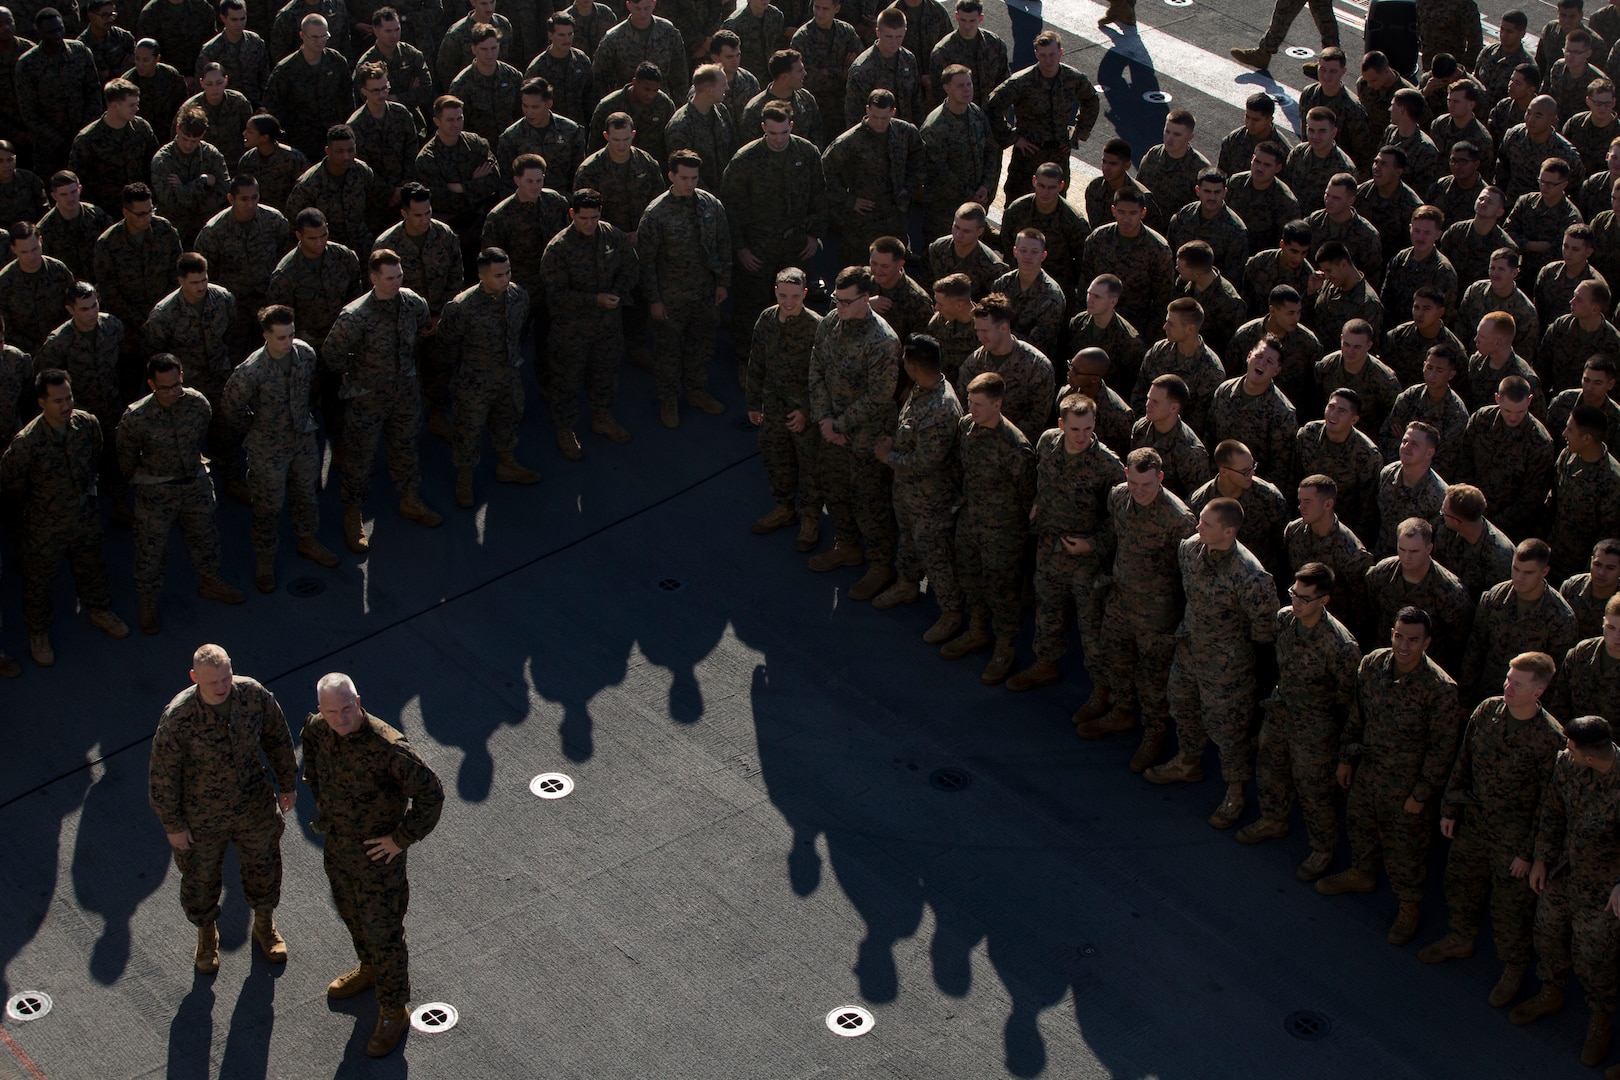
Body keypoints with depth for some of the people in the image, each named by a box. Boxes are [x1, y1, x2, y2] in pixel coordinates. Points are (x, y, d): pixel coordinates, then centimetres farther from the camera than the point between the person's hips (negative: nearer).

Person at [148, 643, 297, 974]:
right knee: (201, 879, 21)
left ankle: (264, 925, 54)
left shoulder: (254, 694, -22)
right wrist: (173, 825, -11)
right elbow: (163, 774, -19)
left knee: (263, 867, 25)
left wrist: (287, 783, 8)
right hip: (201, 818, -3)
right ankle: (207, 935, 51)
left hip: (255, 808, 3)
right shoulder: (178, 718, -32)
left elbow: (277, 737, -2)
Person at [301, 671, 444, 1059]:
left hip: (377, 852, -7)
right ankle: (371, 970, 57)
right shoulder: (318, 728, -14)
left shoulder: (388, 747, -35)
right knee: (351, 912, 29)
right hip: (336, 844, 7)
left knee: (382, 932, 8)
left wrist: (402, 839, -22)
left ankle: (393, 1012, 27)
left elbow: (432, 792, -30)